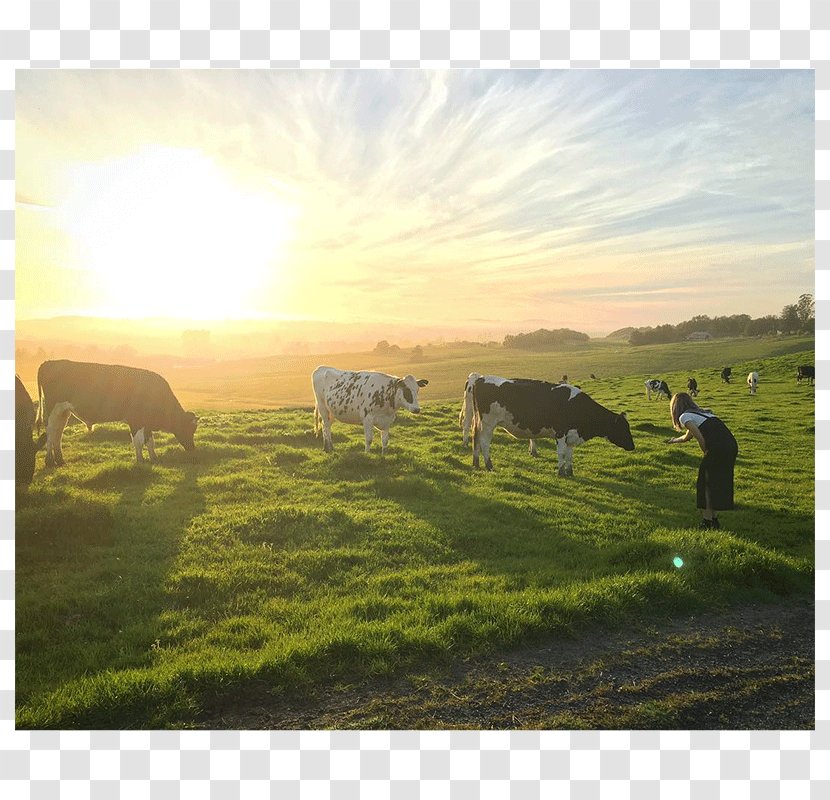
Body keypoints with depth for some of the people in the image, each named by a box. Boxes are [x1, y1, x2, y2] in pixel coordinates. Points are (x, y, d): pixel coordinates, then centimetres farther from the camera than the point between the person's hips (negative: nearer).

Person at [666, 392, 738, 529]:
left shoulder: (684, 416, 3)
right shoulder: (702, 412, 29)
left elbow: (700, 438, -11)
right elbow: (688, 436, 43)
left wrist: (707, 454, 3)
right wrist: (674, 440, 59)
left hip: (717, 447, -7)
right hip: (731, 445, 7)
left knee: (707, 483, 8)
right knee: (720, 481, 18)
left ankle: (708, 520, 13)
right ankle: (714, 518, 25)